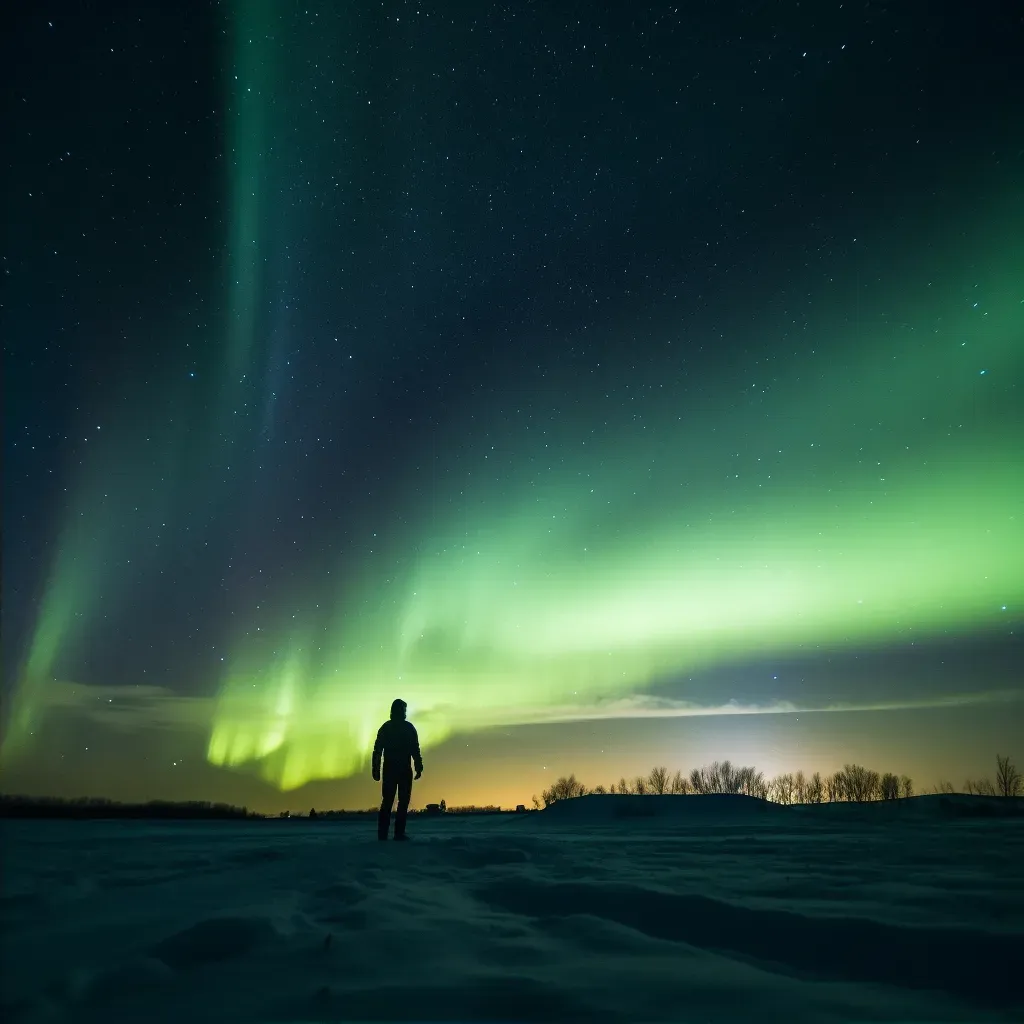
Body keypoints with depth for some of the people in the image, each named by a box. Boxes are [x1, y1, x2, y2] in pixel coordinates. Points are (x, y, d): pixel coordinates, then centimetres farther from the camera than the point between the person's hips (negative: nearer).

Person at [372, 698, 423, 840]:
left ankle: (382, 834, 4)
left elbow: (377, 750, 6)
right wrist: (419, 768, -3)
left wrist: (376, 770, 7)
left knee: (386, 802, 9)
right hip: (405, 770, -3)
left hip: (389, 770, 4)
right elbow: (415, 750, -6)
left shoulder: (385, 727, 8)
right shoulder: (409, 727, -2)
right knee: (403, 801, 0)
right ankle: (399, 833, -7)